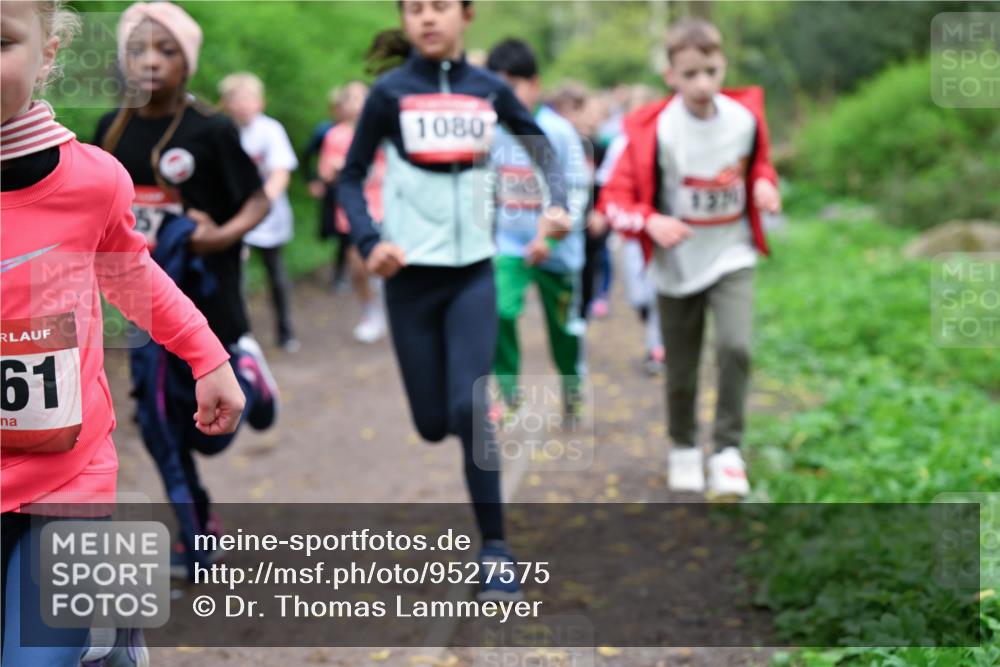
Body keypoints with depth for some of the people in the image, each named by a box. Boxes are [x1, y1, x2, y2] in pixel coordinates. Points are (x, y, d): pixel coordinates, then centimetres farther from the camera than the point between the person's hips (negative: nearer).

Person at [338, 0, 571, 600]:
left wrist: (558, 204, -3)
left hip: (473, 271, 0)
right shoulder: (390, 92, -3)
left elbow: (542, 147, 15)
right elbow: (351, 177, 3)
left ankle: (496, 547, 0)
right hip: (411, 273, 0)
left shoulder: (490, 89, 2)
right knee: (431, 423, 3)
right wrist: (370, 241, -14)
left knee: (469, 409, -13)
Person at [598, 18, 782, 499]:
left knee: (735, 346, -20)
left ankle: (728, 451, -5)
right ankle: (683, 449, 35)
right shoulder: (653, 132, -18)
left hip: (731, 256, 1)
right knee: (680, 372, 10)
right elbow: (615, 199, -14)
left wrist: (764, 186, -8)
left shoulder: (745, 117, -8)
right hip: (676, 266, -1)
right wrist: (651, 222, -32)